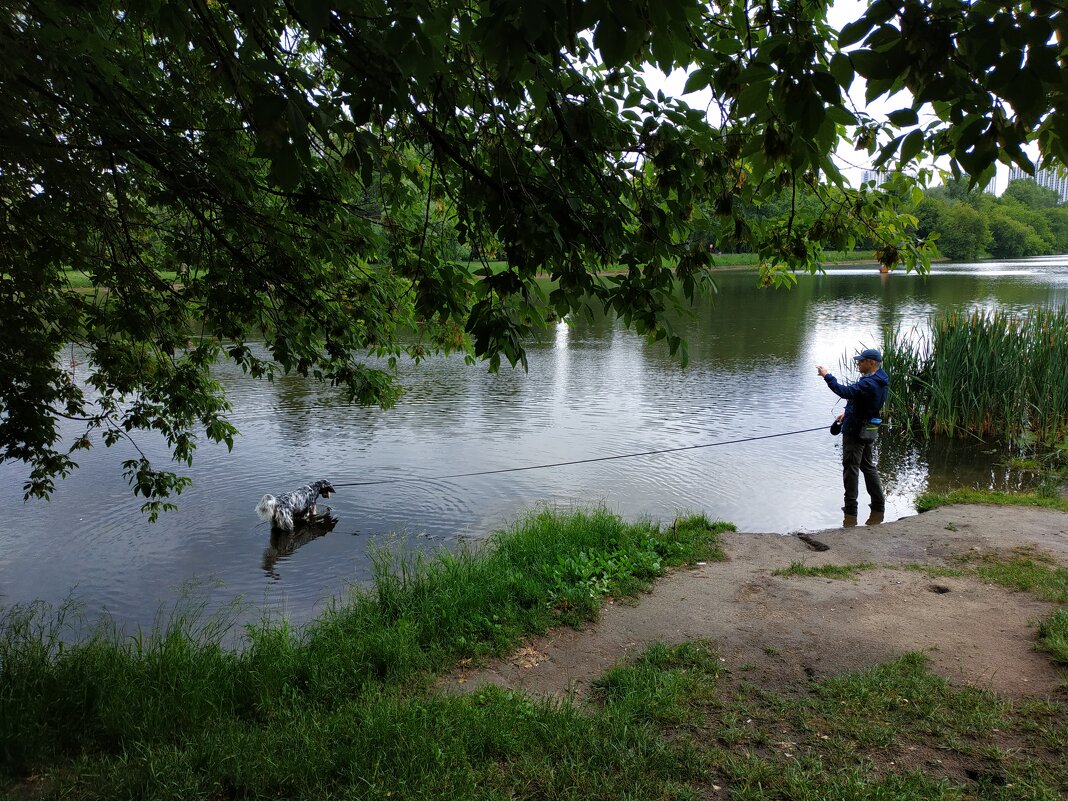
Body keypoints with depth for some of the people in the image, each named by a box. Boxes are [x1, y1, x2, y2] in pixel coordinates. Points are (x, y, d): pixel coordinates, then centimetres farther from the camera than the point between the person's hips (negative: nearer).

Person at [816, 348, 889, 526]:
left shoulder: (869, 384, -26)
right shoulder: (880, 380, 8)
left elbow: (845, 392, -36)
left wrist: (827, 376, -28)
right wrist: (847, 412, 16)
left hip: (855, 432, -10)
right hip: (868, 431, 10)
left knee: (851, 468, -1)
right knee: (868, 466, 19)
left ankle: (851, 510, 5)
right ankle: (879, 506, 26)